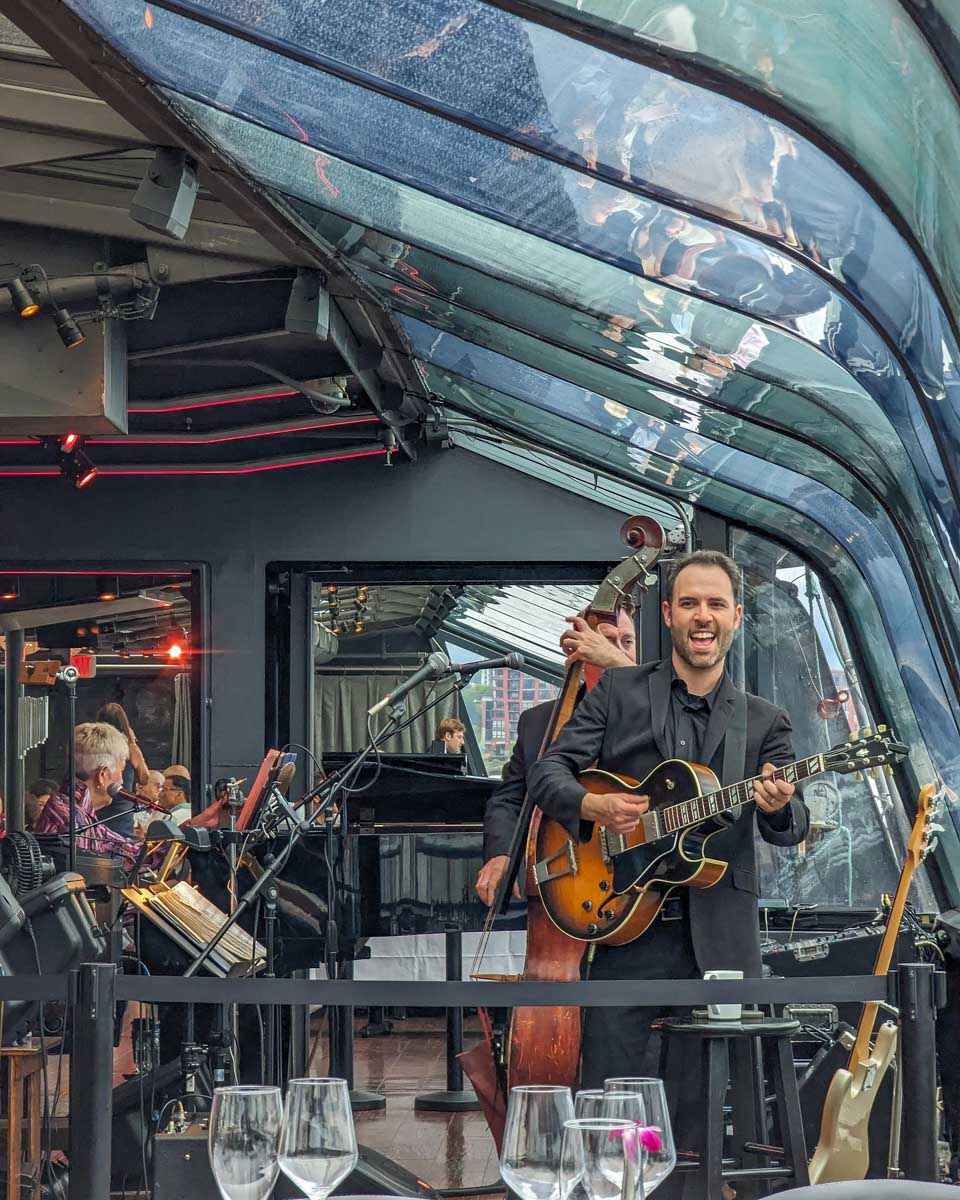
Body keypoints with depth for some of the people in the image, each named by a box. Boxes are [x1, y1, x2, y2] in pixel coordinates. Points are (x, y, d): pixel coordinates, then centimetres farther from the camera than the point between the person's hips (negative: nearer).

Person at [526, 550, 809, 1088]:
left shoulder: (765, 721, 10)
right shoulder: (618, 691, 8)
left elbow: (795, 827, 3)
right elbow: (548, 770, 3)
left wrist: (778, 807, -22)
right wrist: (591, 805, -18)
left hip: (722, 938, 1)